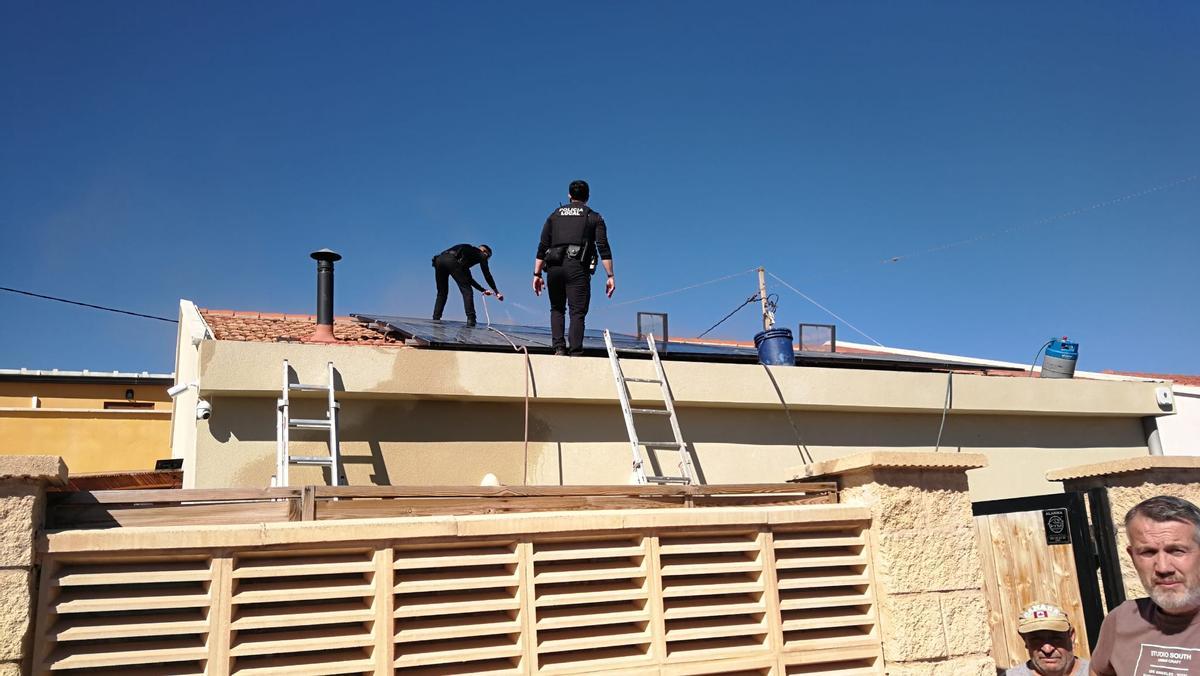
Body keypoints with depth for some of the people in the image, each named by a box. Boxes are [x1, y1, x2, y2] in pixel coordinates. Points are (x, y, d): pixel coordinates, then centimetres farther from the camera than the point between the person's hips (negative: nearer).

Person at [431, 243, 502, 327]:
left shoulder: (467, 250, 41)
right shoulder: (481, 255, 23)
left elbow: (466, 277, 45)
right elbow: (487, 275, 22)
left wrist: (483, 290, 48)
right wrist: (497, 292, 31)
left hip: (439, 259, 7)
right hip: (452, 261, -7)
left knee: (442, 293, 19)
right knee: (467, 291, -1)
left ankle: (435, 319, 12)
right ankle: (471, 320, -10)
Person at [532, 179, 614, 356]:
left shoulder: (555, 215, 21)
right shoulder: (594, 217, 13)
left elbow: (542, 247, 12)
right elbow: (603, 248, 0)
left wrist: (537, 274, 12)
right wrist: (610, 276, -2)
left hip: (554, 267, 3)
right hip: (577, 268, -3)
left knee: (557, 309, 18)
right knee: (577, 312, -3)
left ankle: (559, 348, 3)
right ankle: (575, 353, -14)